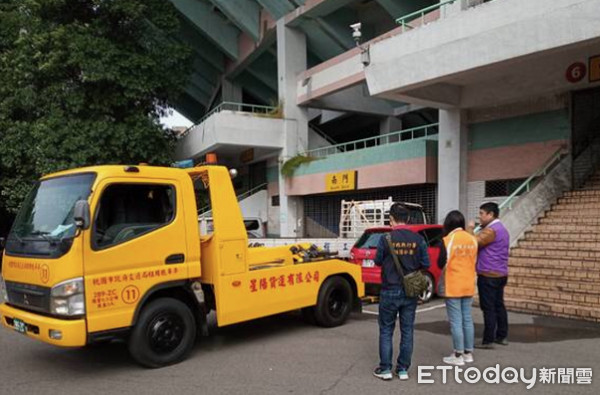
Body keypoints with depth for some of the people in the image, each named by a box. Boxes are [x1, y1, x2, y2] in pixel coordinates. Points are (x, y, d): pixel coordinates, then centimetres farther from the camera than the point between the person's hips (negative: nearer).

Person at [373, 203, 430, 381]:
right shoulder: (418, 239, -5)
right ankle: (403, 369, 18)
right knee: (407, 331, 12)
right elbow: (425, 264, -1)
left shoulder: (386, 239, -13)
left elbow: (378, 261, -2)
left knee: (386, 331, 9)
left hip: (390, 291, -3)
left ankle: (385, 369, 12)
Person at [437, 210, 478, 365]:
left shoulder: (448, 240, -13)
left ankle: (458, 356, 6)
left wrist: (441, 285, 3)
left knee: (456, 321, 0)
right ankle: (468, 353, 21)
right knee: (467, 319, 13)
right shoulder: (472, 239, 5)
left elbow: (443, 264, -11)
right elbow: (474, 261, 11)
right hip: (468, 285, 6)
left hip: (453, 286, -6)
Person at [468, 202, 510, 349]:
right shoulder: (502, 229, 17)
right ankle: (502, 336, 21)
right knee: (499, 306, 14)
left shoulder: (490, 230, -17)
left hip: (488, 275, -10)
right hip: (500, 274, 10)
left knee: (488, 308, -6)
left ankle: (488, 341, -3)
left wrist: (470, 229, -8)